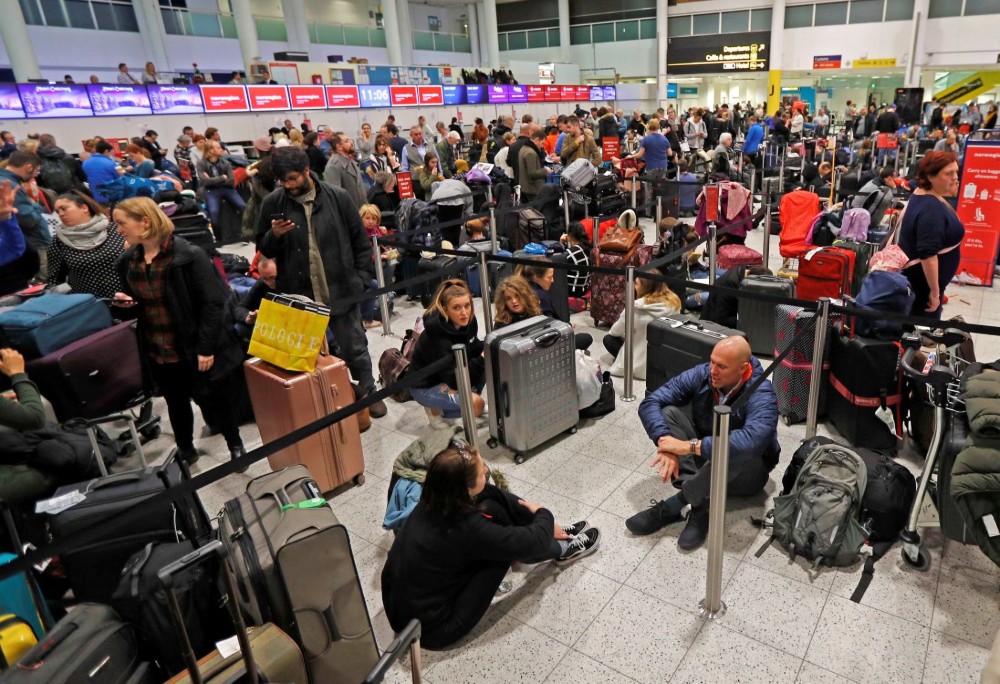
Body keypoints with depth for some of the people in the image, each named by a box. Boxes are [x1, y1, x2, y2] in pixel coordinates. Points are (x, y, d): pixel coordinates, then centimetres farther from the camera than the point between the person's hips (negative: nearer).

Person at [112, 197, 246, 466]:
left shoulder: (189, 255, -17)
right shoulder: (127, 261, 4)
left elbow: (212, 302, -18)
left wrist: (207, 347, -19)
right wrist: (125, 301, -5)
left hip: (196, 348, -6)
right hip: (158, 352, 6)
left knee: (218, 398, 10)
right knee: (175, 402, 22)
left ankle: (235, 445, 33)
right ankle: (185, 449, 43)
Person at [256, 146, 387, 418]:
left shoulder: (337, 197, -3)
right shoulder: (272, 203, 0)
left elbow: (361, 242, 4)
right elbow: (264, 250, 8)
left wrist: (361, 279, -1)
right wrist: (274, 235, -13)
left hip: (341, 291, -1)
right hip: (298, 296, 1)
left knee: (355, 349, 12)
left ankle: (367, 392, 33)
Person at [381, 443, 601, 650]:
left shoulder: (435, 499, -9)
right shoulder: (465, 529, -32)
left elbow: (494, 494, 8)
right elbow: (531, 542, -19)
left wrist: (531, 511, 5)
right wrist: (544, 515, 1)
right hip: (430, 628, -7)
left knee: (492, 508, -2)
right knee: (508, 543, -11)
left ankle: (550, 535, 18)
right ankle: (561, 549, 17)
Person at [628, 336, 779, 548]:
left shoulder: (761, 395, -29)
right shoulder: (701, 374, -17)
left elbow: (752, 440, -49)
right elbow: (650, 403, -21)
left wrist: (689, 446, -47)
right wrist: (666, 444, -38)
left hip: (746, 470, -4)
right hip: (704, 457, 5)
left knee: (738, 451, -40)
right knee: (669, 412, -20)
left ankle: (670, 508, -27)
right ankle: (699, 507, -29)